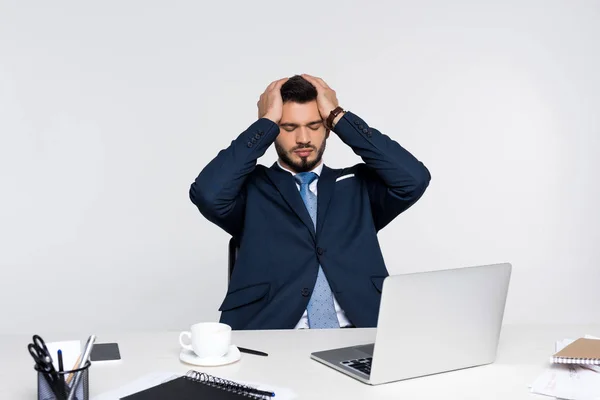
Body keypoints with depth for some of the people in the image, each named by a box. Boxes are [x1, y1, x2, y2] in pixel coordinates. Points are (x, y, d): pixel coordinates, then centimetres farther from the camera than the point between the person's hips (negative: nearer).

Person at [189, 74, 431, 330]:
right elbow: (208, 194, -10)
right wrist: (267, 121, -2)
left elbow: (414, 180, -3)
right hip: (273, 341, -1)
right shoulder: (251, 188, 10)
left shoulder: (358, 185, 15)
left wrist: (338, 116, 2)